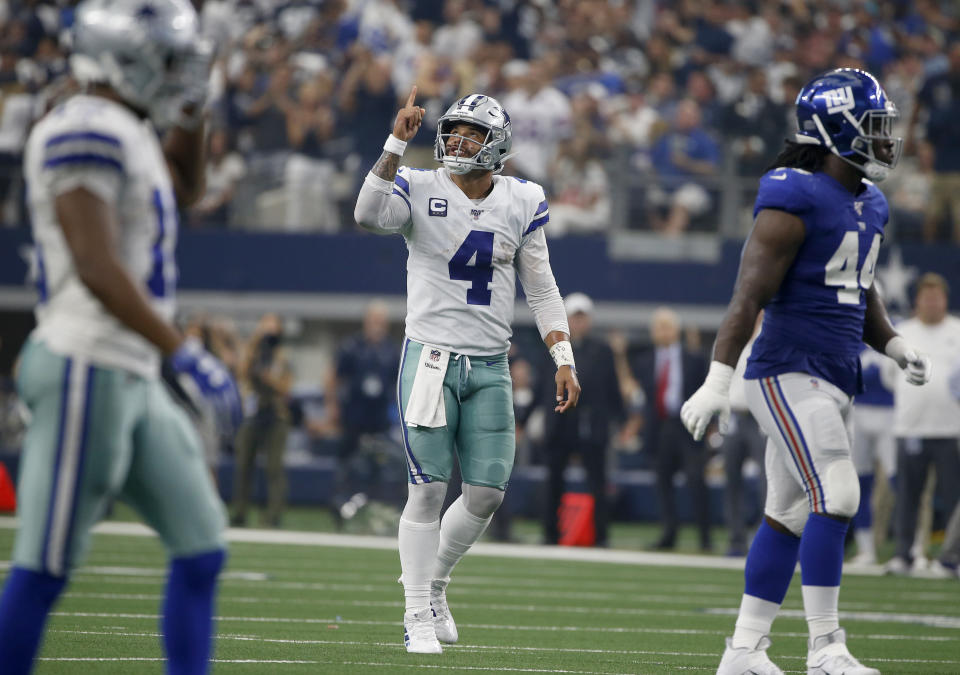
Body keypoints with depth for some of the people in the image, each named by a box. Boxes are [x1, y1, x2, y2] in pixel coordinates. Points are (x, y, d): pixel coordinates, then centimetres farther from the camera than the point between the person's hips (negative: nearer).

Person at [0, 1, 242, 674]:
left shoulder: (129, 134, 14)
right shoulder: (85, 133, -16)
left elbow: (186, 187, 37)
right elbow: (98, 269, -23)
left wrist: (192, 110, 19)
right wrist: (186, 354, -23)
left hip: (135, 379, 10)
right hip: (88, 367, -10)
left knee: (201, 550, 9)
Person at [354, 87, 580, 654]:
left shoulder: (522, 203, 5)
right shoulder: (420, 189, -4)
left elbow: (541, 288, 9)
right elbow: (370, 215, -24)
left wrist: (564, 359, 2)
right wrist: (398, 140, -25)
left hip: (490, 367, 3)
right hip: (431, 357, -3)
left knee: (487, 494, 2)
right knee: (429, 490, -5)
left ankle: (433, 580, 27)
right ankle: (419, 617, 5)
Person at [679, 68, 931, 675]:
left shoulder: (870, 205, 14)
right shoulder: (796, 198, -14)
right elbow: (751, 294, -17)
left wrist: (894, 346, 9)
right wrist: (718, 380, -20)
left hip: (835, 381, 9)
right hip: (790, 372, -9)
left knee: (790, 513, 10)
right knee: (836, 496, -16)